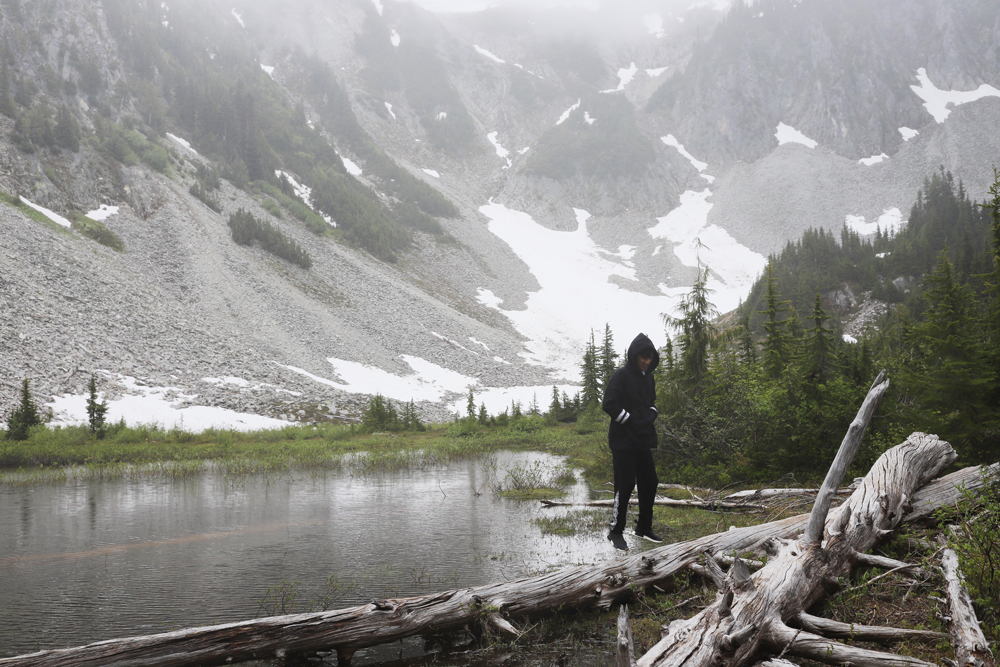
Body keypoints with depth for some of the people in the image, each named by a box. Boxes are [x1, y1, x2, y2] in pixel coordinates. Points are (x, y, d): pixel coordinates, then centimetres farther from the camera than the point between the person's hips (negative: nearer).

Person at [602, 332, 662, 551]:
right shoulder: (621, 376, -11)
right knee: (625, 485, -6)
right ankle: (616, 531, 5)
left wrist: (651, 417, 6)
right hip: (623, 441, -8)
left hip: (643, 441, 8)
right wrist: (630, 420, -15)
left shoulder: (648, 378, 13)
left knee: (650, 482, 11)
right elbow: (608, 404, -16)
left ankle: (644, 527, 25)